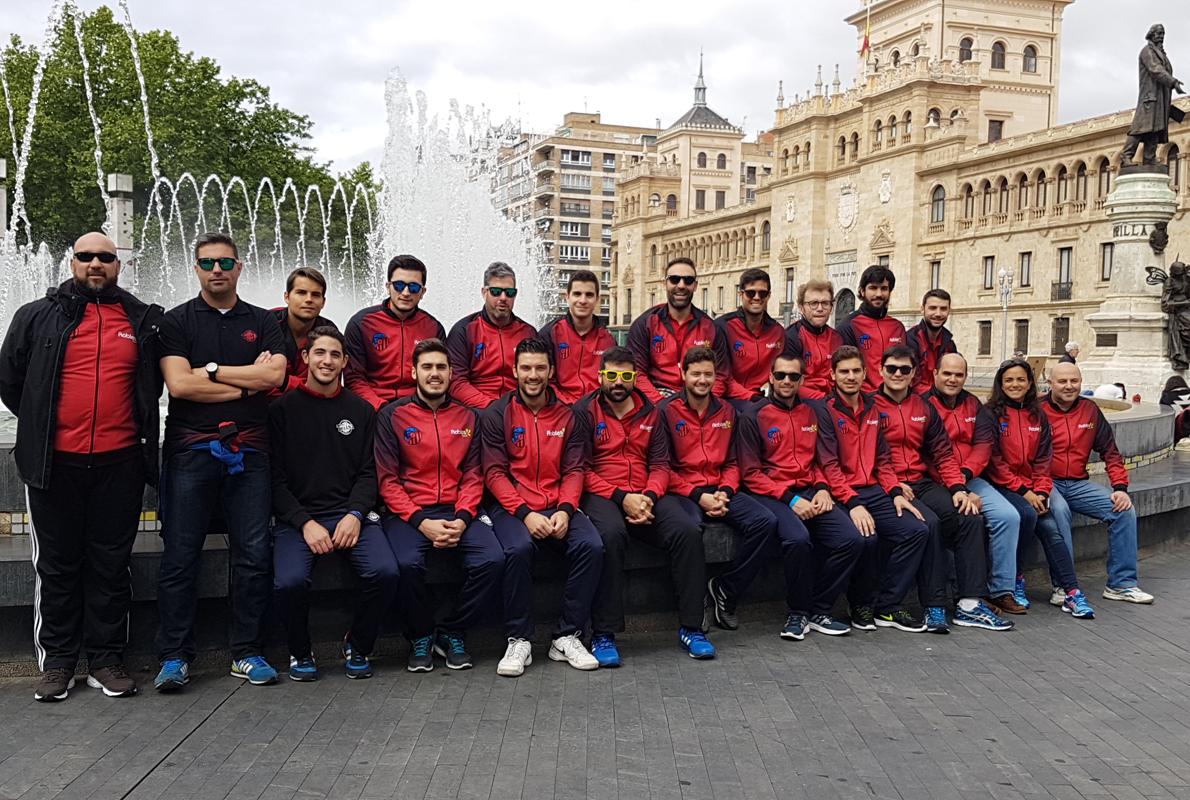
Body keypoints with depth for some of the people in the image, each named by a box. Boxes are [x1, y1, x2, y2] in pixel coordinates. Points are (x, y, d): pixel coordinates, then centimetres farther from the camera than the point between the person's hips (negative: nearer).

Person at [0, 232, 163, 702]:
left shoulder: (144, 321, 7)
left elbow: (153, 383, 19)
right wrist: (41, 426, 10)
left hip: (119, 463, 1)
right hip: (55, 463, 0)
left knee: (111, 564, 6)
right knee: (57, 565, 7)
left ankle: (106, 659, 15)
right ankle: (57, 662, 17)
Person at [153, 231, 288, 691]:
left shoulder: (263, 322, 13)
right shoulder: (176, 321, 8)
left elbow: (274, 376, -4)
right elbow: (178, 384, -7)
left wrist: (210, 369, -5)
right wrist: (247, 382, -5)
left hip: (248, 450, 2)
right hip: (190, 450, -2)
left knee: (254, 554, 0)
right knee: (180, 555, -3)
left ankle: (246, 653, 10)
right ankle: (174, 657, 5)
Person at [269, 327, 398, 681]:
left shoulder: (361, 411, 14)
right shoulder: (283, 409, 7)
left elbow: (368, 473, 10)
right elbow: (276, 476, 2)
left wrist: (355, 514, -9)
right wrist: (305, 522, -11)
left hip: (351, 514, 2)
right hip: (296, 516, -2)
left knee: (384, 572, -26)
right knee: (290, 581, -29)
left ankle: (358, 647, 2)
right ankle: (300, 652, 2)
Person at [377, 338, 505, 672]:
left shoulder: (468, 418, 13)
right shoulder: (393, 416, 4)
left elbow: (473, 476, 8)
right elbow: (387, 479, -2)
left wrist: (462, 520, -10)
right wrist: (421, 522, -14)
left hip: (457, 512, 3)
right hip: (408, 513, -2)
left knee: (492, 560, -24)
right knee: (408, 564, -33)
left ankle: (452, 633, 0)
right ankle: (420, 637, -3)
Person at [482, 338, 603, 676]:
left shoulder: (567, 416, 13)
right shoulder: (497, 415, 5)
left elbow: (574, 470, 8)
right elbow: (494, 473, -2)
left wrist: (565, 510, -11)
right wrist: (525, 513, -15)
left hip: (558, 507, 3)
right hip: (513, 506, -3)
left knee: (591, 546, -25)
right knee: (519, 549, -34)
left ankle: (566, 637, -11)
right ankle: (519, 640, -17)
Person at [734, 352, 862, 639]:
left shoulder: (815, 411, 14)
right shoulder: (754, 417, -1)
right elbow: (751, 474, -5)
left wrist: (823, 489, -2)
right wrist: (790, 500, -13)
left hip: (810, 492, 5)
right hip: (772, 494, -5)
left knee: (851, 539, -18)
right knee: (798, 538, -34)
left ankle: (817, 612, -1)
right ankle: (798, 613, -10)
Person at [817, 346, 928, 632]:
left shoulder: (872, 409, 16)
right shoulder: (826, 411, -4)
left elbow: (882, 458, 18)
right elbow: (829, 465, -12)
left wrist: (896, 492, 3)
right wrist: (853, 503, -21)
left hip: (874, 491, 6)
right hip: (842, 495, -6)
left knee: (916, 529, -14)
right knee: (866, 537, -31)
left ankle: (888, 607, -3)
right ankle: (862, 606, -5)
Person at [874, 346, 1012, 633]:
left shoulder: (924, 407, 17)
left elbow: (942, 453, 13)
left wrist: (958, 488, -1)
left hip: (923, 483, 6)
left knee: (970, 517, -16)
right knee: (929, 523, -31)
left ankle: (969, 604, -12)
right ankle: (934, 608, -22)